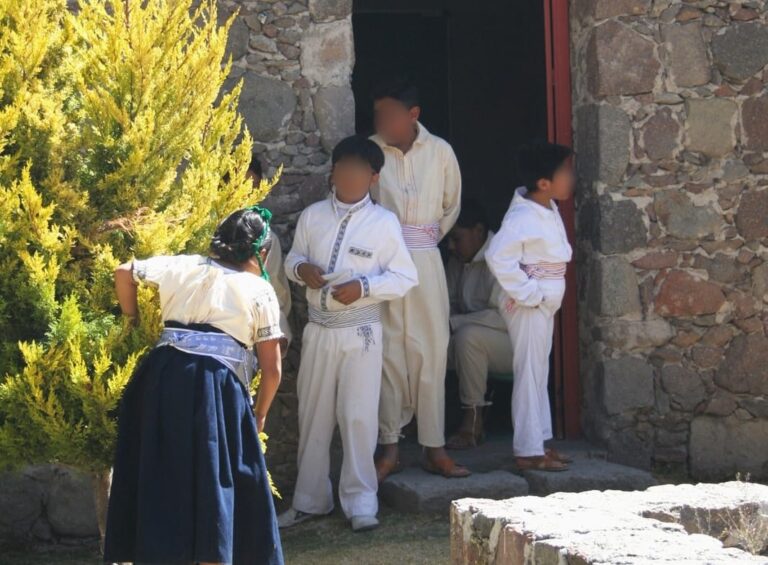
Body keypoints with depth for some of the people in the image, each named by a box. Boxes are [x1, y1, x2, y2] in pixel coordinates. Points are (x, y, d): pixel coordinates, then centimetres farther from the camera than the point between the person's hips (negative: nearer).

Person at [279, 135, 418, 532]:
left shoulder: (383, 223, -5)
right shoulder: (312, 216, 4)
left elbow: (404, 277, -4)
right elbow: (293, 258, 15)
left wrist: (364, 286, -18)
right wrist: (301, 269, -8)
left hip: (361, 333, -3)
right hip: (318, 330, 4)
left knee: (358, 417, -3)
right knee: (312, 415, 10)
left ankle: (360, 501, 9)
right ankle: (310, 499, 22)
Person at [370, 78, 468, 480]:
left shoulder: (439, 151, 2)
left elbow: (452, 205, 16)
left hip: (426, 259, 2)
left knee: (432, 350, 3)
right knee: (388, 350, 0)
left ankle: (434, 447, 8)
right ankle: (389, 447, 7)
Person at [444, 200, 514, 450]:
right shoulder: (457, 261, 9)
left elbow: (504, 317, -26)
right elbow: (449, 305, 17)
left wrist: (453, 322, -24)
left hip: (515, 342, -8)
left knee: (467, 336, -34)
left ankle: (473, 424, -24)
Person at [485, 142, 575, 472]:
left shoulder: (548, 210, 8)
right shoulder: (523, 217, -21)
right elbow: (498, 255, -31)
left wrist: (548, 296, 14)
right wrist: (528, 293, -24)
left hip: (545, 305, 10)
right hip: (528, 307, -10)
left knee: (538, 375, 16)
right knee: (529, 376, -5)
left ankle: (538, 444, 25)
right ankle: (529, 451, 0)